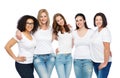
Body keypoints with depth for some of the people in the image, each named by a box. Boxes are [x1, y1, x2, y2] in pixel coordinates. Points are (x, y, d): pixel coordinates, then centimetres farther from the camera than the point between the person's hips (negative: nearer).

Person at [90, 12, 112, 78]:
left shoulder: (106, 32, -15)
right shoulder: (95, 31, 7)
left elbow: (107, 48, -17)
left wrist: (105, 63, -17)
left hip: (103, 62, -7)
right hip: (95, 62, 7)